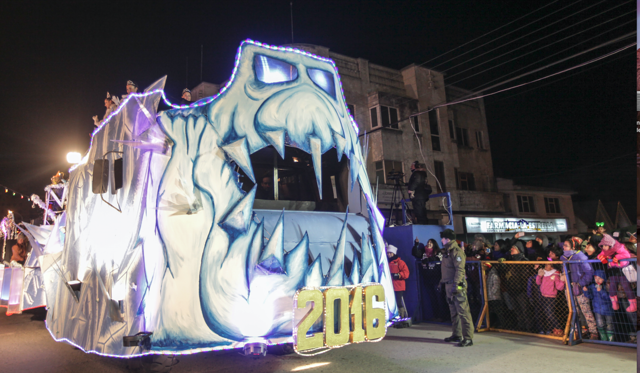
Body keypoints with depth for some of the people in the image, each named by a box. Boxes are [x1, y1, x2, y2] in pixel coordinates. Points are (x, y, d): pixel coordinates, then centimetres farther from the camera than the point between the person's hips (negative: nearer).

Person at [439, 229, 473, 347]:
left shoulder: (457, 251, -12)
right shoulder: (447, 251, 17)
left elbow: (460, 269, -20)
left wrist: (455, 284, -25)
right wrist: (442, 281, 23)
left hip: (457, 286, -10)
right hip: (449, 285, 10)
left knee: (463, 312, -8)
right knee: (454, 312, 16)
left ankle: (468, 338, -5)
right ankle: (457, 335, 26)